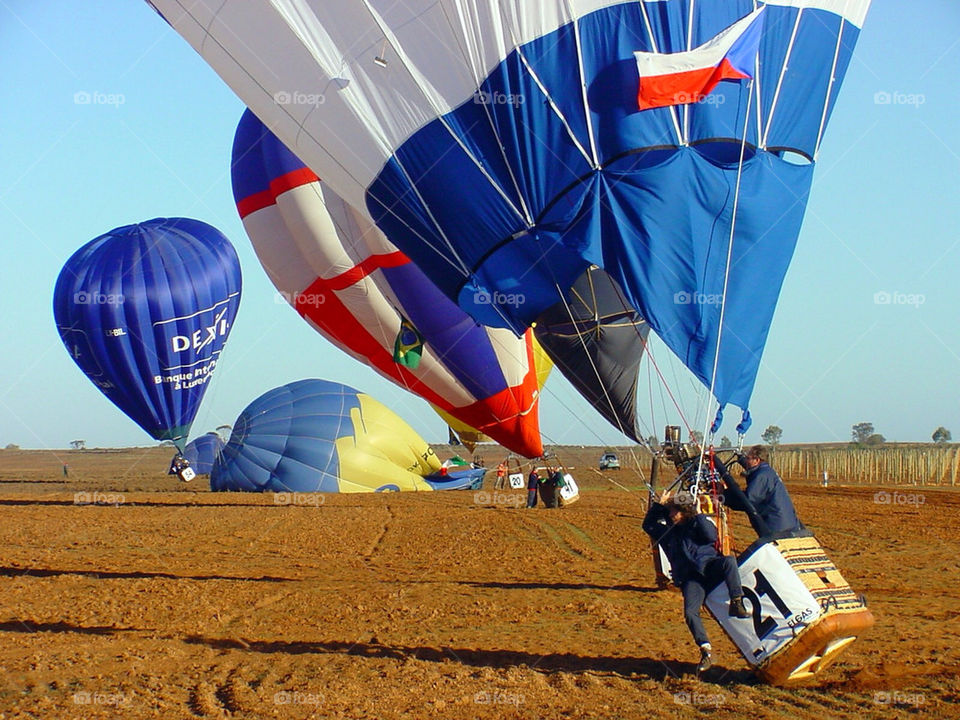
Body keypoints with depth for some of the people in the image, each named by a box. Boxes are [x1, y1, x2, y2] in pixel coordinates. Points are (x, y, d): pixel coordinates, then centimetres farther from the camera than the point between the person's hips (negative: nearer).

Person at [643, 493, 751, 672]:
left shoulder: (696, 524, 14)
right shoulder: (667, 532, 25)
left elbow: (712, 536, -4)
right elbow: (648, 525, 28)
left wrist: (699, 516, -5)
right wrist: (658, 505, 18)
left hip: (709, 565, -2)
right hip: (691, 579, 2)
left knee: (728, 561, -36)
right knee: (690, 612, -22)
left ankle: (736, 604, -35)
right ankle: (706, 651, -19)